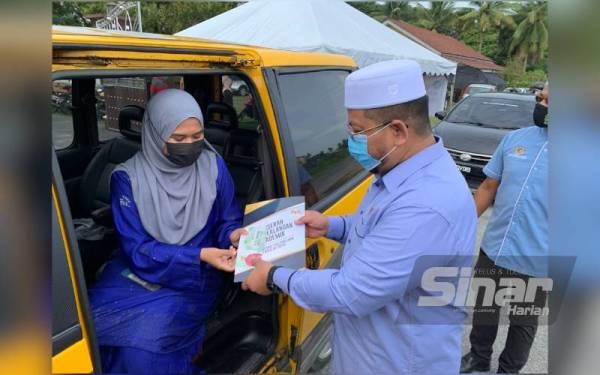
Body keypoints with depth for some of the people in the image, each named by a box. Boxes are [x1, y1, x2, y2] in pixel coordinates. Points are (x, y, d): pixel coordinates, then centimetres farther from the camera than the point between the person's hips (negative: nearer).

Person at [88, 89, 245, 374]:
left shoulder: (213, 166, -5)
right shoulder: (128, 177, -9)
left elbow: (227, 222, 3)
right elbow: (136, 250, -13)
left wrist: (234, 235, -22)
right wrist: (199, 255, -27)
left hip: (194, 278, -1)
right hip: (137, 271, 1)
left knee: (141, 343, -25)